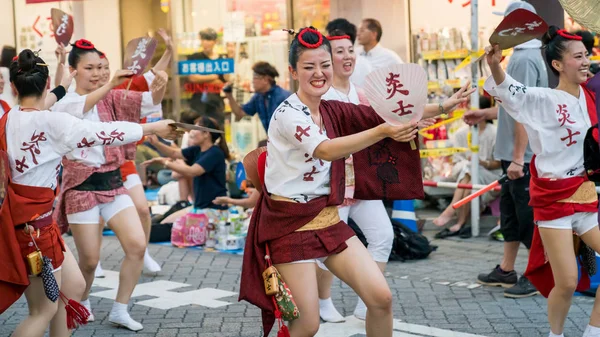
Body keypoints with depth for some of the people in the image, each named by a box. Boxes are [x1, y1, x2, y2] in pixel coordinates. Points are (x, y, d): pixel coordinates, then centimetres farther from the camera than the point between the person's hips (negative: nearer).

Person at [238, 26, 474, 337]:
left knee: (380, 298, -1)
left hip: (328, 220, 7)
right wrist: (383, 131, -43)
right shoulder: (288, 113, -15)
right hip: (290, 224, -7)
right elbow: (326, 150, -31)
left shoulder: (334, 111, 7)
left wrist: (443, 106, -11)